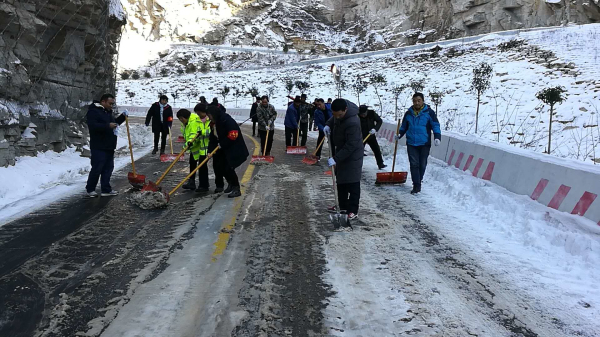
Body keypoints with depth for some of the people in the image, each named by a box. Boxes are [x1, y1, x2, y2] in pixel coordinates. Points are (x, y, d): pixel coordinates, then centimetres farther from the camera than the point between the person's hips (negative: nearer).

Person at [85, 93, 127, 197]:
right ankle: (90, 189, 12)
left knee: (108, 168, 9)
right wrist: (108, 126, -27)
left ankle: (106, 190, 15)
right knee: (97, 169, -3)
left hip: (109, 146, 9)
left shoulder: (108, 112, 18)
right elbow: (92, 126, -24)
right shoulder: (93, 111, -12)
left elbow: (114, 122, 30)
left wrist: (123, 116, 14)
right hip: (99, 147, -9)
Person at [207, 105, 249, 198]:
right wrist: (210, 150, -5)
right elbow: (213, 138, 7)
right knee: (218, 166, 10)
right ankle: (231, 183, 28)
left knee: (228, 168, -16)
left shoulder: (227, 120, -21)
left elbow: (233, 135, -27)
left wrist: (222, 144, -18)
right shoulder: (214, 124, 8)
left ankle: (236, 189, -3)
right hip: (223, 150, 10)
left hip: (234, 149, -10)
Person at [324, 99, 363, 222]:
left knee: (352, 183, -5)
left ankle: (353, 211, 2)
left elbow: (350, 146, -32)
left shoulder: (352, 123, -34)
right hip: (342, 152, 10)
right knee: (340, 181, 17)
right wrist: (329, 124, -1)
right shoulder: (339, 112, -7)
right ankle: (342, 206, 29)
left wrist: (336, 158, -31)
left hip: (352, 156, -9)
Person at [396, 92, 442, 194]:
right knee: (414, 164, -4)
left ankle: (419, 181, 29)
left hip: (424, 144, -1)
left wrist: (437, 137, -18)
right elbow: (404, 126, 19)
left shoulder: (429, 112, -2)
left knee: (422, 165, 9)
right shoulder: (408, 113, 7)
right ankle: (416, 186, -3)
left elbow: (436, 126, -4)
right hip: (411, 144, 2)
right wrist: (400, 134, 2)